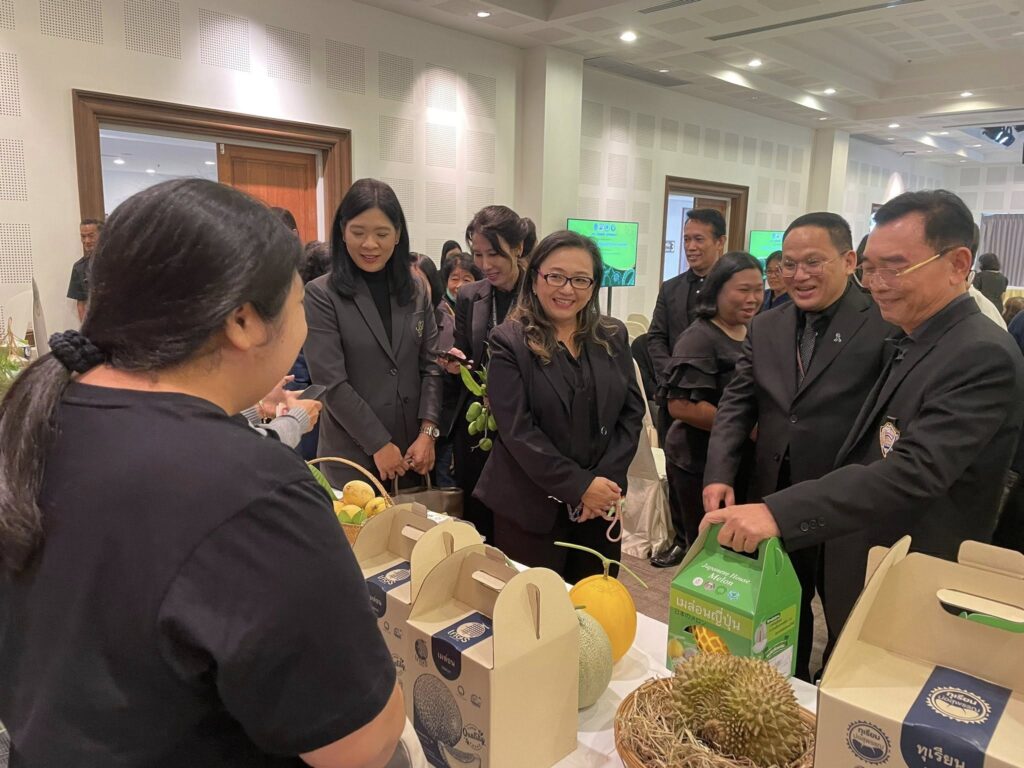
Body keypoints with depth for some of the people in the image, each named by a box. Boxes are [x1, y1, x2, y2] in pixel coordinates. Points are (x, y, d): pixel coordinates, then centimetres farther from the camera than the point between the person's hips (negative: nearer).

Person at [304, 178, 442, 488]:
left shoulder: (416, 291, 6)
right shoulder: (321, 295, -8)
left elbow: (431, 365, 4)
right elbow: (331, 382, -13)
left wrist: (427, 434, -7)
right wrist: (379, 444, -13)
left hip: (413, 448, 4)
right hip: (353, 454, -4)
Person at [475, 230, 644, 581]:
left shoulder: (613, 337, 5)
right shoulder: (509, 342, -8)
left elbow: (632, 412, 4)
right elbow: (518, 429, -14)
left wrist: (606, 479, -9)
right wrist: (578, 486, -17)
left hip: (600, 503, 4)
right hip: (531, 507, -4)